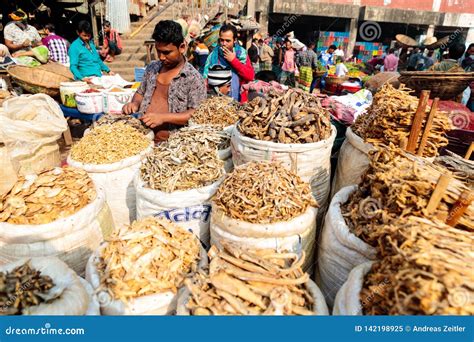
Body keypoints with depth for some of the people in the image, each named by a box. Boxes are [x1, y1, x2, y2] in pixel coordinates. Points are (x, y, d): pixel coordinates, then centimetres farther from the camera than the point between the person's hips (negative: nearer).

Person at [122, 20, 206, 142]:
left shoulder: (194, 78, -5)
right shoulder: (152, 68, 13)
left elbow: (196, 115, -11)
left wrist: (164, 117, -19)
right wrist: (135, 103, 3)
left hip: (170, 140, -4)